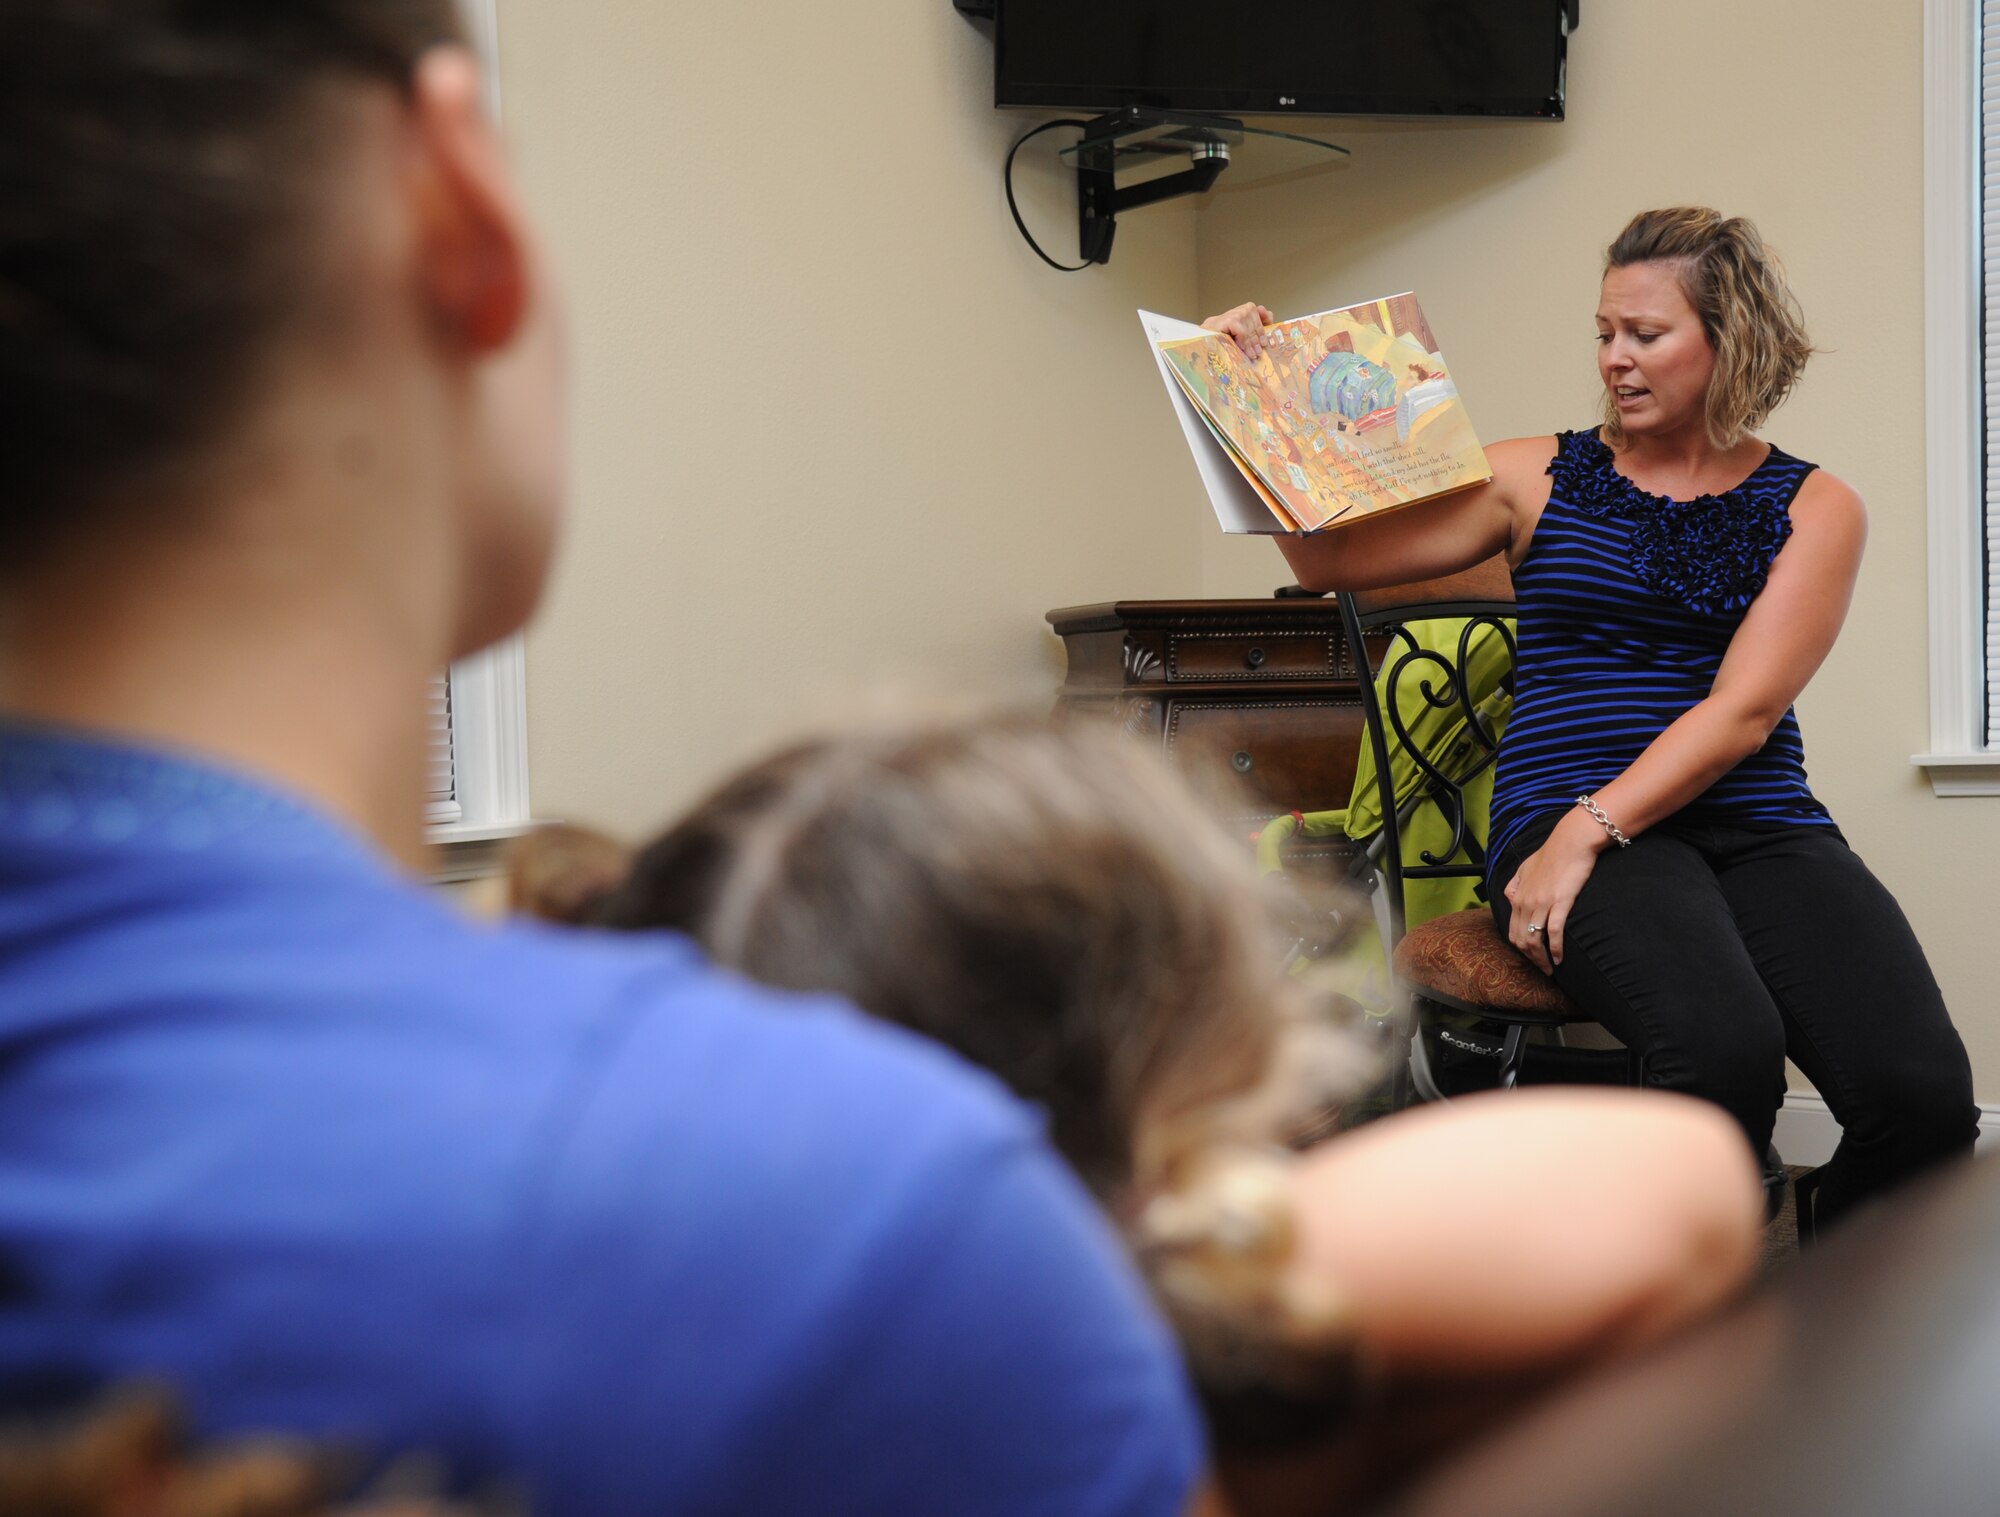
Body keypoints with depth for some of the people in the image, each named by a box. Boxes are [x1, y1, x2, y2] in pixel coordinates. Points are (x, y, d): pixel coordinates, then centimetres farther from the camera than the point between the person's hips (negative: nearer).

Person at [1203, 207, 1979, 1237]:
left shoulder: (1813, 509, 12)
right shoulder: (1539, 478, 15)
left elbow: (1744, 709, -2)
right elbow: (1331, 560, 13)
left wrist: (1593, 827, -14)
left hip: (1760, 829, 2)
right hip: (1566, 818, -1)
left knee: (1923, 1095, -25)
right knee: (1726, 1046, -35)